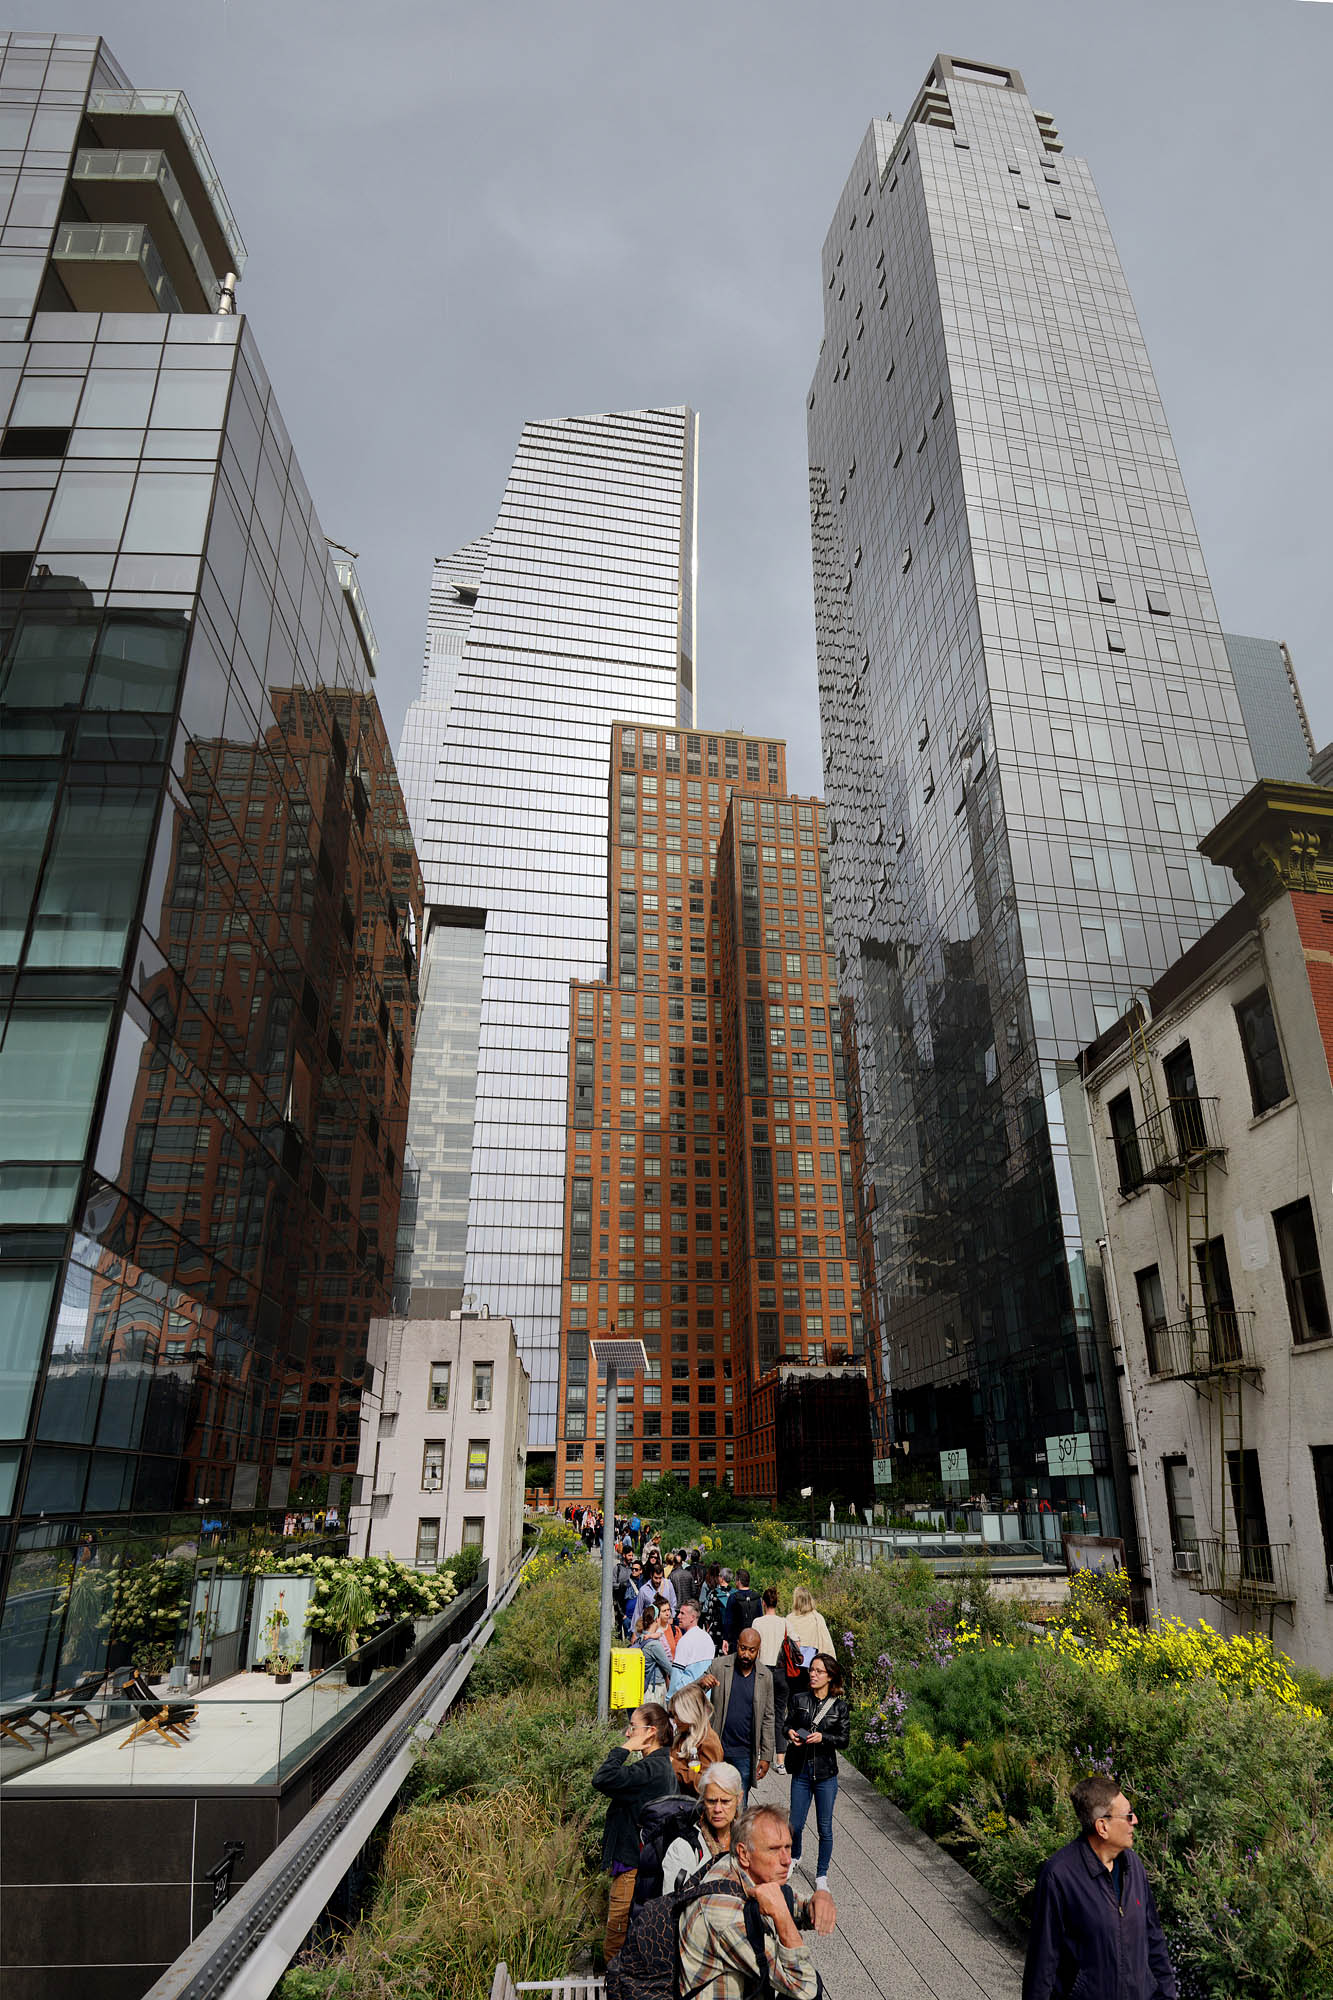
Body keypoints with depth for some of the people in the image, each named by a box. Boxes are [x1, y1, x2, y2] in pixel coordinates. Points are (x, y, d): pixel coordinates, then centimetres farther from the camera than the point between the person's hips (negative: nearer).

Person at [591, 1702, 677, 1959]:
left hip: (634, 1866, -10)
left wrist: (624, 1749, -22)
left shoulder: (652, 1769, -24)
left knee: (616, 1944, 2)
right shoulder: (661, 1765, 8)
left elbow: (602, 1780, -31)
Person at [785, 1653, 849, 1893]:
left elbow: (844, 1740, -4)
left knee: (825, 1828, 6)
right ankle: (794, 1856, 41)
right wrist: (790, 1733, -17)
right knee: (796, 1824, 10)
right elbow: (788, 1724, 6)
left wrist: (823, 1737, -19)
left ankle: (821, 1874, 27)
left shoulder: (839, 1706, -5)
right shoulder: (799, 1699, -2)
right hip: (801, 1771, 1)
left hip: (826, 1774, -1)